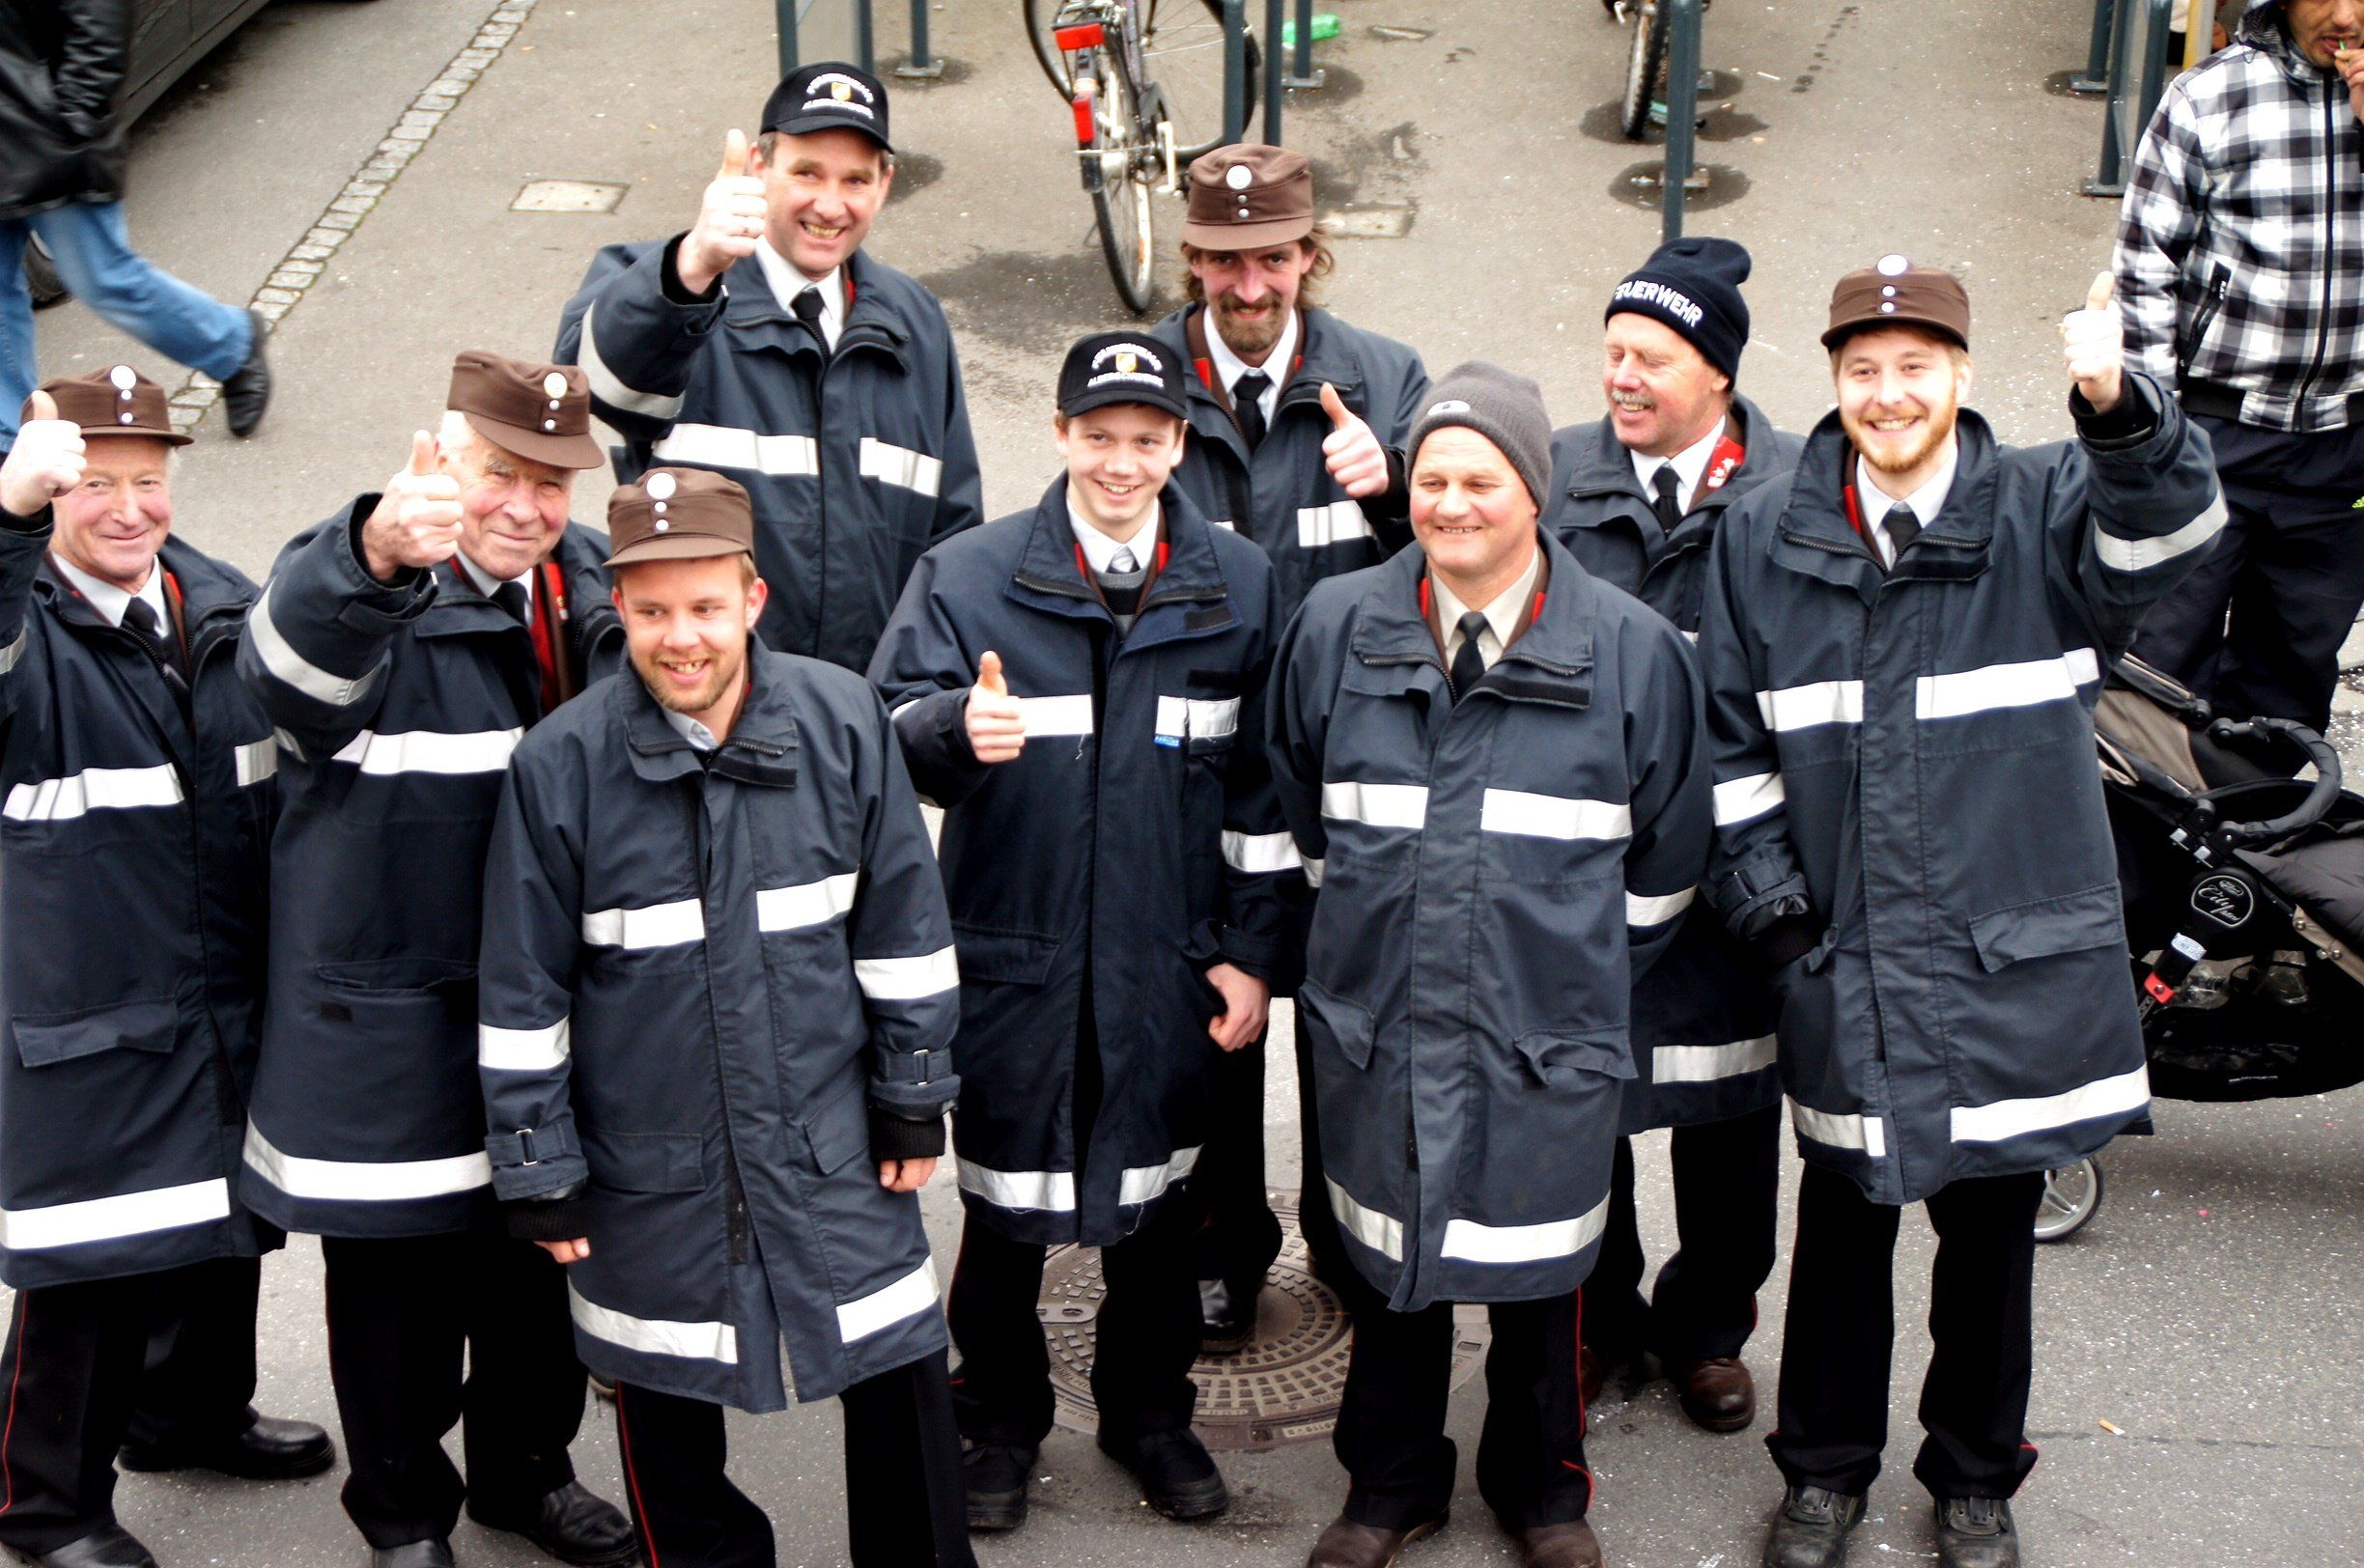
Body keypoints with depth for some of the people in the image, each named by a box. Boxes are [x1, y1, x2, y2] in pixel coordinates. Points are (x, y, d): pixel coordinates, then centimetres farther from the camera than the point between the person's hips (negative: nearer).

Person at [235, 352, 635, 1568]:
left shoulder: (594, 586, 6)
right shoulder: (355, 589, -16)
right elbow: (289, 670, -44)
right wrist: (374, 555, -62)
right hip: (386, 1022, -5)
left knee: (540, 1253, 20)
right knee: (396, 1275, 8)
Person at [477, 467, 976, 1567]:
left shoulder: (844, 722, -8)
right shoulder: (560, 766, -12)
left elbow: (903, 928, 3)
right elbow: (522, 994, -4)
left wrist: (914, 1096, 5)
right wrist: (537, 1172, -2)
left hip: (834, 1146, 1)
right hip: (649, 1166, -1)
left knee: (901, 1380, 8)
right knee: (667, 1407, 14)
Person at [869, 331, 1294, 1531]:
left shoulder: (1238, 587, 4)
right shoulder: (966, 575, -2)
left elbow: (1263, 787, 6)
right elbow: (891, 724, -10)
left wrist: (1252, 953, 3)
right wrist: (957, 727, -33)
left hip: (1166, 969, 2)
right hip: (1008, 959, -1)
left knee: (1155, 1197, 14)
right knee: (1004, 1203, 8)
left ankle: (1149, 1412, 34)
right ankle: (1002, 1421, 28)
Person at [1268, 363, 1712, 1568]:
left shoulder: (1630, 648, -4)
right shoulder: (1336, 627, 1)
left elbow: (1665, 856, 7)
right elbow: (1298, 814, 17)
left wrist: (1589, 972, 10)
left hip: (1549, 1027, -1)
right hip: (1374, 1017, 2)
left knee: (1536, 1272, 11)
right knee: (1389, 1260, 14)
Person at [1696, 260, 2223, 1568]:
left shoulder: (2046, 511, -3)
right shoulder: (1763, 539, 4)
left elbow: (2169, 530, -24)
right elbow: (1731, 738, 8)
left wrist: (2119, 409, -44)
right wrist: (1768, 899, 0)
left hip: (2013, 961, -1)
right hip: (1842, 963, 1)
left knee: (1991, 1227, 13)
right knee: (1844, 1220, 14)